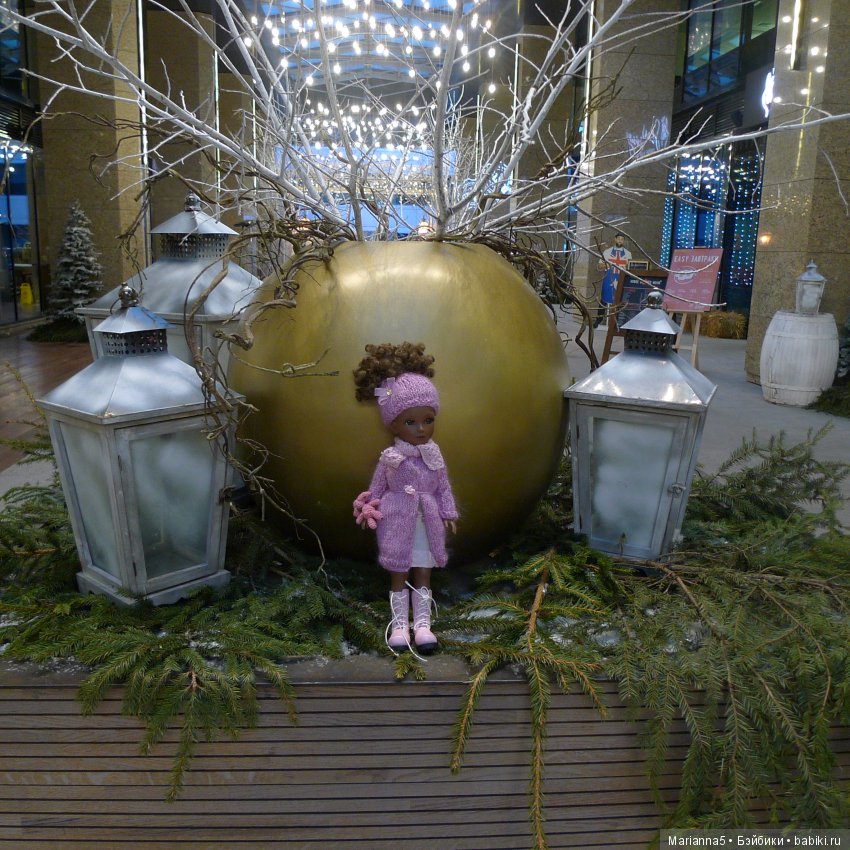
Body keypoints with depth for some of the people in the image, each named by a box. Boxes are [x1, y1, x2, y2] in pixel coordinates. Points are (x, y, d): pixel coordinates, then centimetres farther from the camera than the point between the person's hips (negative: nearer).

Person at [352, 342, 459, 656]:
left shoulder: (433, 454, -2)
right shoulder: (389, 457, -8)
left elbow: (443, 486, 6)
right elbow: (376, 488, 2)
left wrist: (448, 513, 6)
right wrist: (369, 509, -4)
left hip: (427, 524, 2)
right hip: (397, 524, -2)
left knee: (423, 574, 8)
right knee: (398, 576, 8)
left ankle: (422, 624, 16)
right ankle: (400, 624, 17)